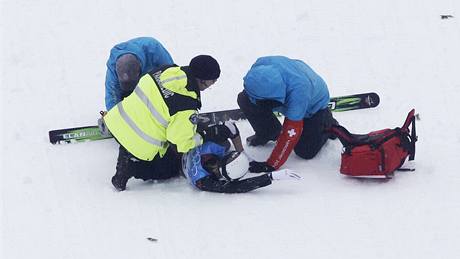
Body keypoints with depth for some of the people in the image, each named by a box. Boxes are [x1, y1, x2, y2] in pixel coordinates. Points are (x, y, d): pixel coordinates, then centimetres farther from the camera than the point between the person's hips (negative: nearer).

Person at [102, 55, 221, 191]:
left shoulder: (168, 71, -7)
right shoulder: (188, 109, -26)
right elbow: (179, 143, -17)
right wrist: (199, 139, 0)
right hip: (142, 148, -7)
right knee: (170, 168, 18)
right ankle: (131, 167, -3)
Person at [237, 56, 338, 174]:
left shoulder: (298, 91, -48)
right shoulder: (260, 65, -34)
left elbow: (290, 132, -41)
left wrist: (271, 165, -39)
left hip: (314, 104, -5)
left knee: (305, 151, -14)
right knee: (244, 99, -16)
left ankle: (327, 123, 16)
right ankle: (271, 133, 9)